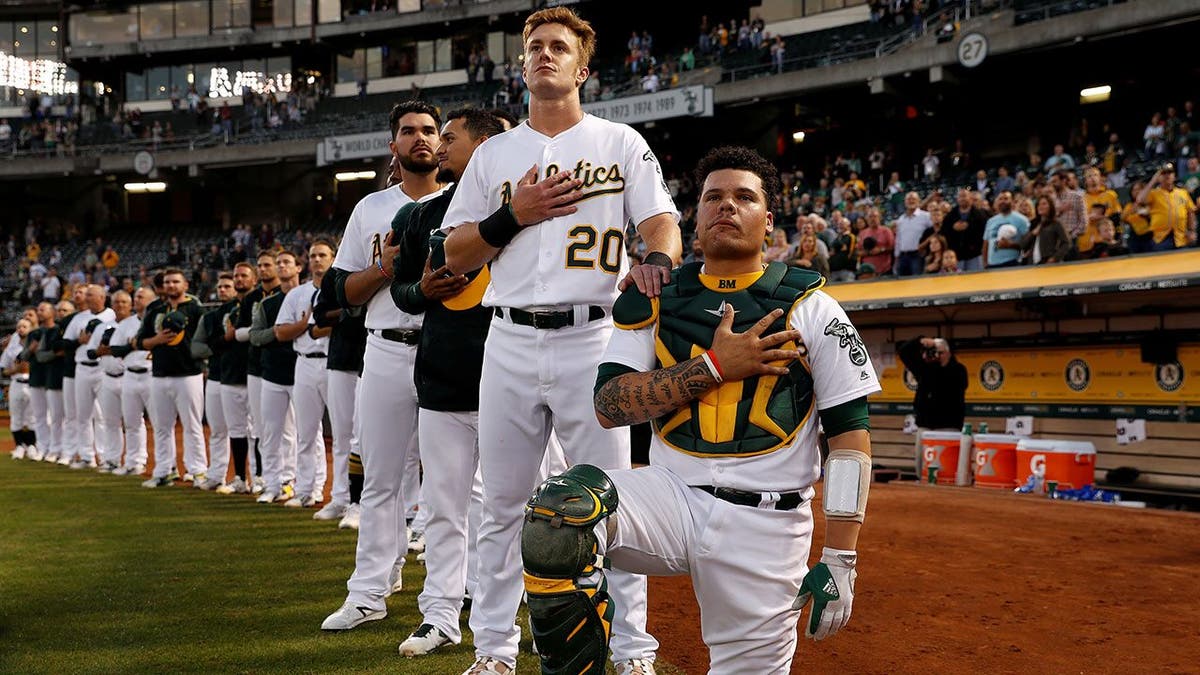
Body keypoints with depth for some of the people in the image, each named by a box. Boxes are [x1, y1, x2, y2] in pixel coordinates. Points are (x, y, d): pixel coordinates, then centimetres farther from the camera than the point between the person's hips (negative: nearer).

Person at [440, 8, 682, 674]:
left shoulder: (621, 142, 9)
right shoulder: (493, 154, 15)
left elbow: (663, 222, -3)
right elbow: (456, 257, 11)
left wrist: (656, 259, -26)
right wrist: (514, 215, -5)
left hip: (593, 339, -2)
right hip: (510, 343, 3)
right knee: (502, 503, 7)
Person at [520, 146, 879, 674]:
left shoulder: (810, 308, 1)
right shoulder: (654, 301, 8)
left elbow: (850, 434, -1)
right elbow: (608, 406, -2)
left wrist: (839, 560, -8)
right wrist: (714, 366, -13)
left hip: (766, 526, -1)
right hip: (671, 497, 1)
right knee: (561, 509, -27)